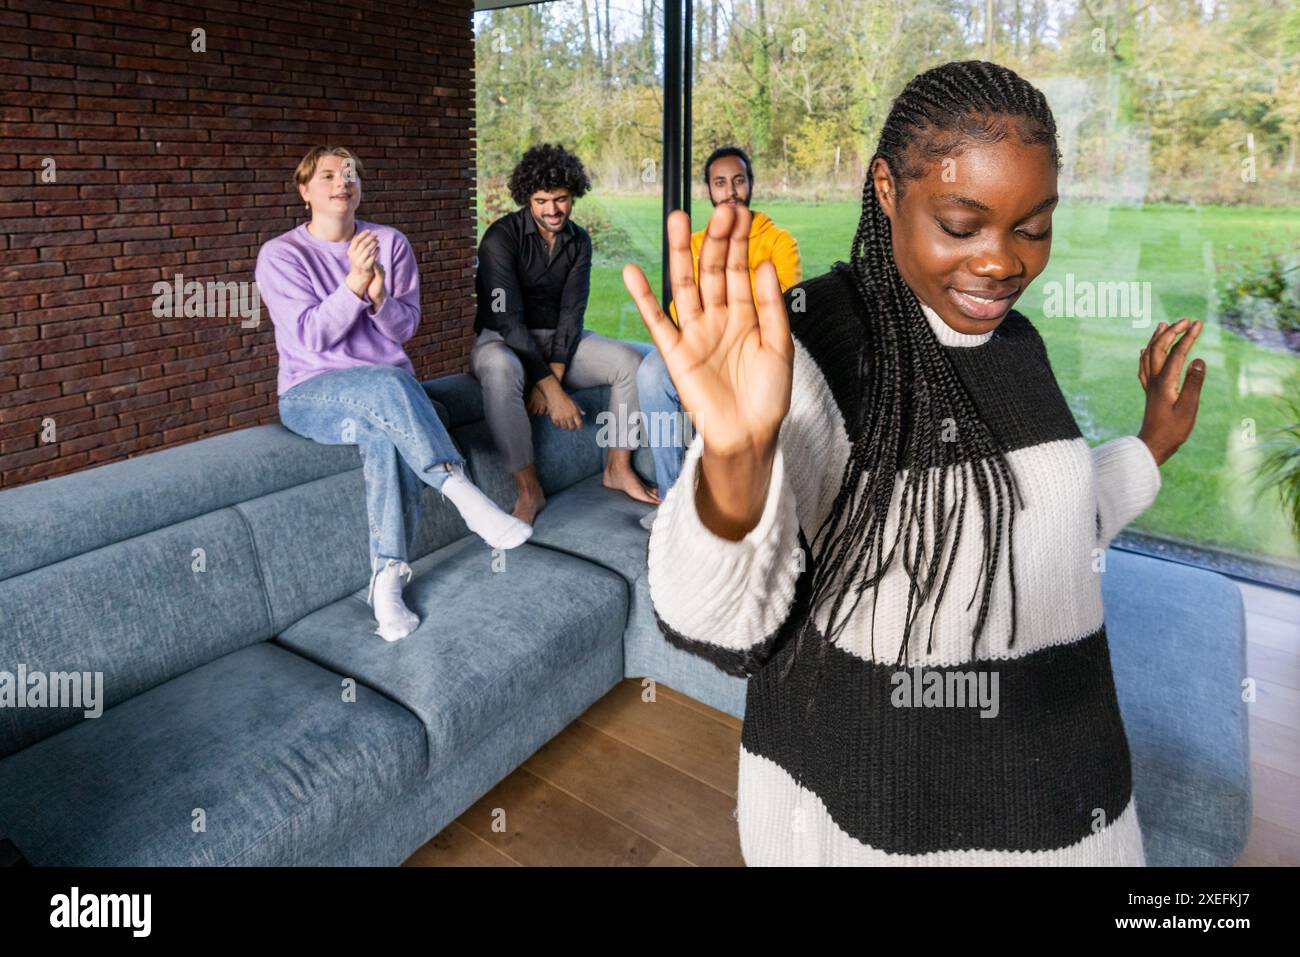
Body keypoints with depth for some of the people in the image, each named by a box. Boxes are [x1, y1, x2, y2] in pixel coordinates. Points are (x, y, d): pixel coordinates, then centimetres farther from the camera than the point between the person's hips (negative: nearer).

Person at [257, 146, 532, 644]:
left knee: (384, 433, -35)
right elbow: (312, 338, -11)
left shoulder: (391, 243, 8)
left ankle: (387, 579, -30)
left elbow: (405, 327, 2)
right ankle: (466, 496, -36)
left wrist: (379, 296, -19)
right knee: (386, 383, -37)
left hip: (388, 386, 2)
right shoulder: (280, 255, 0)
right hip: (311, 392, -2)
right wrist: (354, 281, -21)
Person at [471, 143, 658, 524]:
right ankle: (528, 489, -29)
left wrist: (552, 376, -22)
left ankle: (618, 468, -2)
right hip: (503, 340, -5)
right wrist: (552, 390, -30)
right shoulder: (501, 238, -16)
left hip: (559, 340, 5)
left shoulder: (579, 241, 2)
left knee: (629, 361, -17)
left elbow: (571, 312, -7)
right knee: (501, 371, -40)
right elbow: (508, 320, -23)